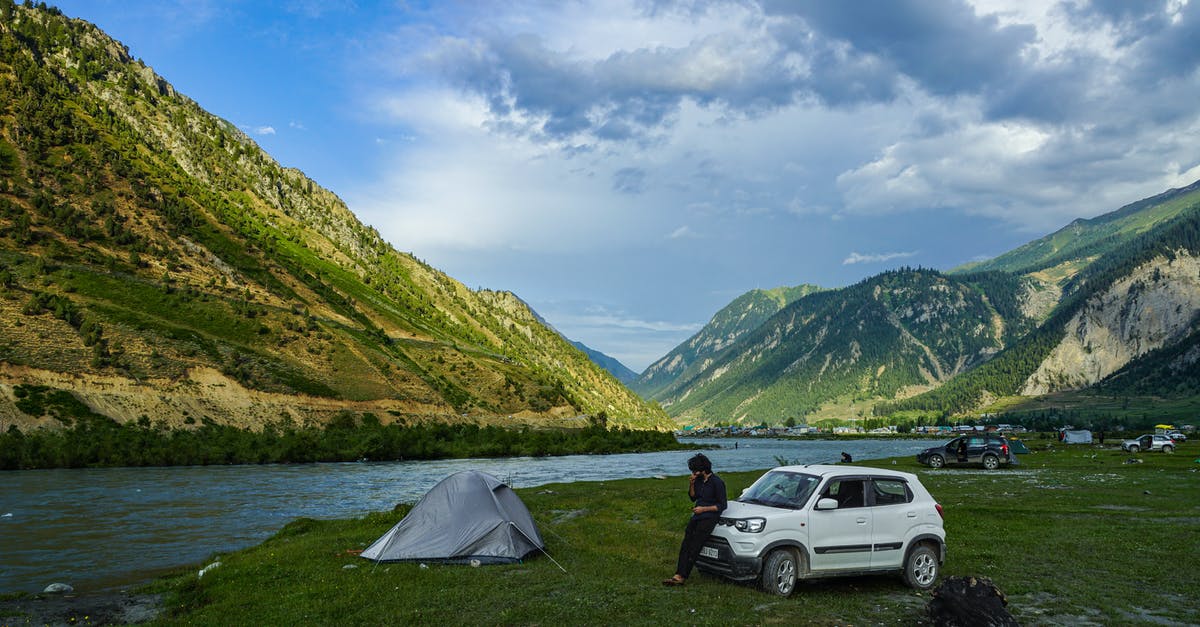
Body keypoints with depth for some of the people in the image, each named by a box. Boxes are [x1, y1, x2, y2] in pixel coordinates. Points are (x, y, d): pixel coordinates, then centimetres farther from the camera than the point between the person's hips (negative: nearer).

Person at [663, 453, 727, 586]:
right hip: (697, 516, 7)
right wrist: (691, 485, 3)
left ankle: (682, 576, -17)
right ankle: (679, 575, -16)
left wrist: (704, 509, -14)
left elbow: (723, 505, -9)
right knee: (685, 545, -9)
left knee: (694, 547, -16)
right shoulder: (699, 480, 12)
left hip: (709, 517, -7)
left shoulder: (717, 482, -10)